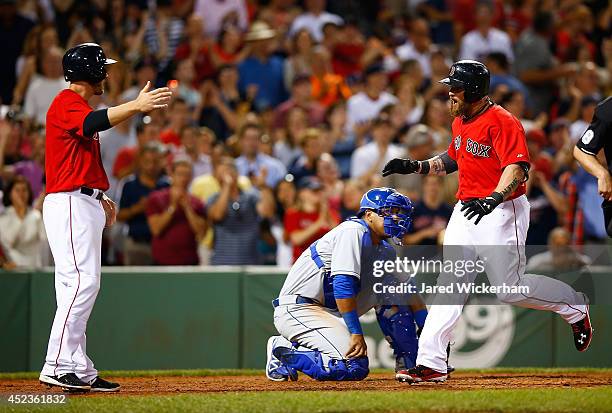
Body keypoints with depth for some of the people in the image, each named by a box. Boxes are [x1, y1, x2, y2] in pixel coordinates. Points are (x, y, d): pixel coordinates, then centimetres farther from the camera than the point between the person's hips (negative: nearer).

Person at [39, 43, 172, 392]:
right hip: (69, 204, -11)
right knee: (82, 282, -18)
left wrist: (99, 197, 19)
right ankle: (58, 366, -21)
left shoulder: (77, 106, 23)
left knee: (83, 286, 8)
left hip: (85, 205, 11)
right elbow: (93, 123, -33)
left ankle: (80, 371, 8)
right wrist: (136, 106, -45)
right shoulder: (67, 104, -10)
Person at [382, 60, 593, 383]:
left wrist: (492, 199, -40)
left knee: (510, 290, -5)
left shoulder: (502, 122, -16)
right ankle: (431, 364, -5)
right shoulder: (460, 121, 13)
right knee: (450, 284, -1)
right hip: (465, 211, 8)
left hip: (501, 211, -8)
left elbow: (518, 169, -25)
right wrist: (415, 167, 16)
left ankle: (575, 307, 20)